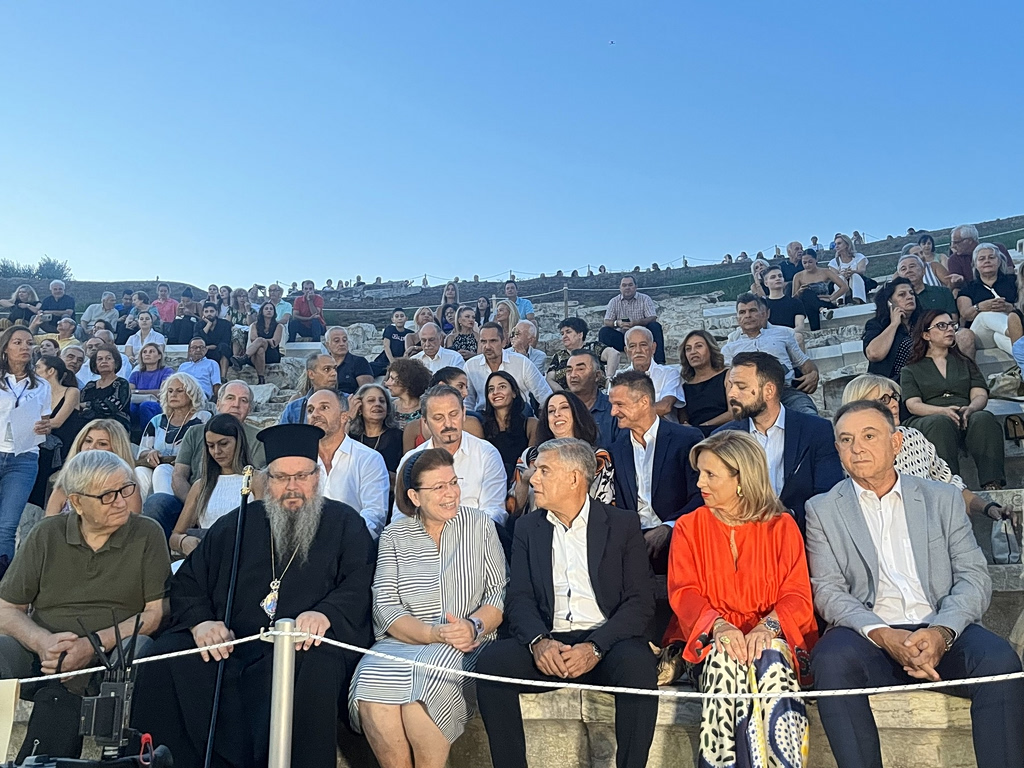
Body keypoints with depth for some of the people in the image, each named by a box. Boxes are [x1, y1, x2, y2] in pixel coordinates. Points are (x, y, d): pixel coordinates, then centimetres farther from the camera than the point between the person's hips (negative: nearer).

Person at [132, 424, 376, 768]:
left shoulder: (344, 523, 12)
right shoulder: (234, 526, 21)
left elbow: (359, 583, -1)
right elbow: (188, 581, 17)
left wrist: (326, 613, -22)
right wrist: (199, 621, -4)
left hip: (305, 647, -3)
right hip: (229, 645, 4)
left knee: (316, 668, -37)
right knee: (165, 658, -22)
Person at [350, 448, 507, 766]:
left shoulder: (479, 525, 7)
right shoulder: (395, 536, 8)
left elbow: (499, 593, 4)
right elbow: (386, 608, 0)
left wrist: (474, 626, -16)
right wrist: (433, 633, -16)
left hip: (465, 646, -1)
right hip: (403, 642, 2)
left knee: (424, 679, -32)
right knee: (372, 680, -29)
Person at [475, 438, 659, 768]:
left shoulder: (622, 524, 4)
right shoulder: (528, 528, 13)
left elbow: (641, 601, -4)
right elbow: (519, 598, 4)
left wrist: (595, 647, -20)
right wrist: (538, 641, -18)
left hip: (605, 640, -2)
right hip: (547, 644, 2)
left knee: (638, 665, -34)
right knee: (490, 661, -25)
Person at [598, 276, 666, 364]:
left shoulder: (645, 299, 2)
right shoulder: (614, 301, 6)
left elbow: (653, 318, -10)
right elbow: (607, 322, -2)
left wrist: (637, 322, -30)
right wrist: (617, 323, -26)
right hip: (622, 337, 1)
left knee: (655, 326, -27)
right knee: (604, 331, -22)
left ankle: (659, 361, -30)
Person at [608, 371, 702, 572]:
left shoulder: (687, 439, -1)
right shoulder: (617, 448, 14)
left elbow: (700, 498, -5)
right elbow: (618, 504, 14)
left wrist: (667, 529, -18)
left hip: (674, 539, -3)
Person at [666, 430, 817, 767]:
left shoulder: (781, 526, 9)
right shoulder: (689, 527, 10)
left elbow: (797, 594, -1)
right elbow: (683, 592, -2)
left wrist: (768, 627, -22)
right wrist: (719, 626, -22)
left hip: (772, 637, 0)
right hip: (711, 641, 0)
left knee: (770, 658, -34)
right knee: (725, 659, -33)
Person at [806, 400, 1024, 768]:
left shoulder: (943, 499, 14)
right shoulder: (822, 510, 10)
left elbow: (974, 578, 6)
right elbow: (827, 591, 0)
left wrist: (942, 631, -15)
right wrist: (882, 635, -18)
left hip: (941, 634, 2)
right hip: (869, 637, -1)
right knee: (831, 660, -33)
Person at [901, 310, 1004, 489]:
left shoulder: (964, 362, 29)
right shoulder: (910, 370, 20)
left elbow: (980, 395, 14)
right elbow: (913, 405, 3)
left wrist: (970, 409, -12)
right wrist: (943, 411, -18)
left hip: (966, 419, 3)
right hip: (929, 420, -2)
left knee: (983, 418, -33)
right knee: (941, 423, -38)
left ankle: (992, 486, -45)